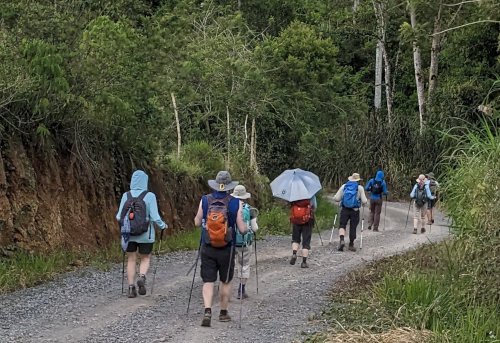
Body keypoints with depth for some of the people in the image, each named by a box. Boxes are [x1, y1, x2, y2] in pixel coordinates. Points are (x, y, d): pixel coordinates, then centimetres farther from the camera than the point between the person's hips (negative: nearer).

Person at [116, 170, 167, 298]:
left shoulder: (126, 196, -3)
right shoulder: (149, 196, -10)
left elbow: (119, 217, -2)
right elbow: (155, 217, -13)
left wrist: (119, 218, 22)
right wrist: (163, 225, 6)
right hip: (145, 235, -2)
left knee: (131, 260, 11)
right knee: (145, 259, 15)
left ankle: (131, 287, 6)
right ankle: (142, 277, -12)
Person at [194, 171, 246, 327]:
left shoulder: (205, 200, -6)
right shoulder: (235, 203, -9)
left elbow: (197, 223, 4)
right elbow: (242, 229, -8)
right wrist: (245, 227, 15)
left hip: (207, 248, 1)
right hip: (227, 249, 0)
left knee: (208, 281, 5)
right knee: (225, 281, 16)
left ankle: (207, 311, -13)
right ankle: (223, 313, 25)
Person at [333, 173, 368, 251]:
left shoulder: (344, 186, 4)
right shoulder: (360, 188, -2)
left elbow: (336, 199, 2)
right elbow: (364, 201, -5)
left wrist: (341, 199, 24)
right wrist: (364, 202, 18)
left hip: (345, 209, 1)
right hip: (355, 210, -1)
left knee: (342, 225, 6)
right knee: (353, 227, 10)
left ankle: (342, 240, -19)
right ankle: (351, 244, 17)